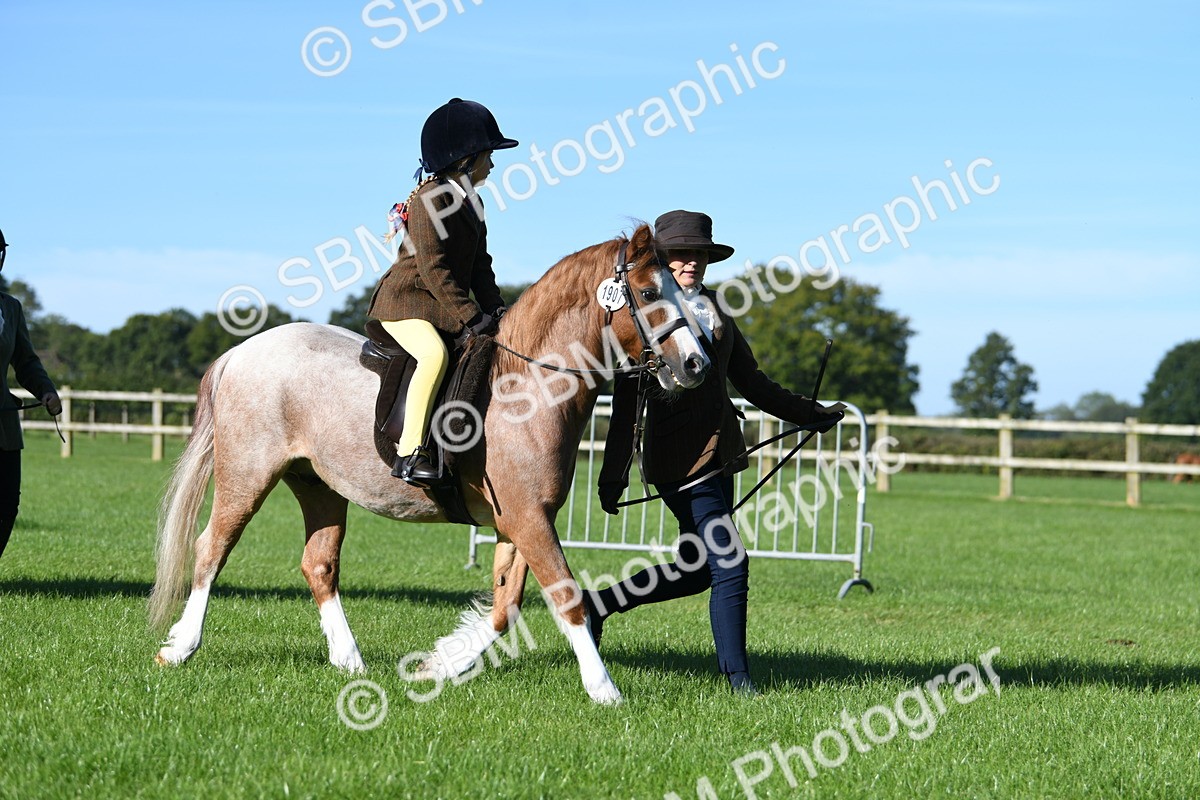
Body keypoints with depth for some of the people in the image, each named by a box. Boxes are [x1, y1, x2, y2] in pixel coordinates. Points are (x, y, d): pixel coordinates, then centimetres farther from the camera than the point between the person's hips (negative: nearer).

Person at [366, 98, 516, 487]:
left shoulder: (471, 203, 14)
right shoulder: (430, 199, -15)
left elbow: (479, 265, 15)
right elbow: (434, 269, -21)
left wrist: (494, 309, 0)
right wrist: (469, 316, -23)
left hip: (446, 307, 10)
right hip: (405, 301, -10)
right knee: (435, 354, -35)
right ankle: (409, 453, -36)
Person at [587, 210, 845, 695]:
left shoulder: (717, 320, 16)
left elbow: (753, 385, 23)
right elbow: (625, 403, -7)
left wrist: (812, 415, 22)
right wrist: (614, 473, -10)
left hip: (719, 453, 8)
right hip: (680, 457, -8)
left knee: (697, 569, 12)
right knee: (729, 564, -10)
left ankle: (598, 603, 28)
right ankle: (737, 676, -3)